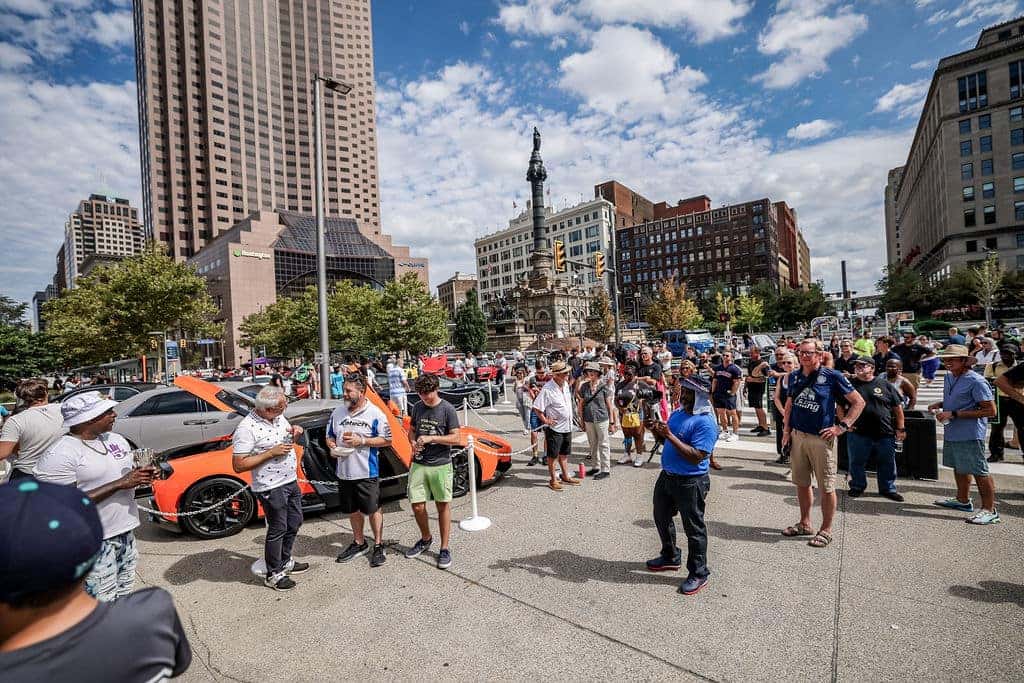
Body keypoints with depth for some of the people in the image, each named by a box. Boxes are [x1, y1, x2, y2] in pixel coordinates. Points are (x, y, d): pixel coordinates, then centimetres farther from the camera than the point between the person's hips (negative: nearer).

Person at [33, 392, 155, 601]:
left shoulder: (116, 439, 6)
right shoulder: (60, 454, -16)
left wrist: (143, 476, -5)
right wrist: (120, 484, -23)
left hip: (126, 534, 7)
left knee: (125, 598, 19)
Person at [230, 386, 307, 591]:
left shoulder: (279, 417, 1)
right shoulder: (247, 428, -22)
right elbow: (238, 465, -21)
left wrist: (295, 432, -5)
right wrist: (271, 452, -26)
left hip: (291, 481, 8)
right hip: (271, 487, -8)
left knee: (294, 523, 20)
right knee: (277, 530, 7)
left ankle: (285, 562, 40)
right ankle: (273, 575, 27)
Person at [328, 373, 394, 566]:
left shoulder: (375, 413, -11)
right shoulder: (338, 412, 4)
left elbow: (387, 440, -9)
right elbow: (330, 436, 15)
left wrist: (362, 441, -18)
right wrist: (331, 445, -8)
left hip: (367, 473, -5)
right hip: (344, 472, 5)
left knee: (373, 510, 6)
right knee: (353, 510, 19)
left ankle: (378, 546, 24)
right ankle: (358, 543, 38)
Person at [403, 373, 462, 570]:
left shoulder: (447, 409, -9)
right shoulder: (417, 407, 5)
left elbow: (457, 439, -11)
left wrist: (431, 438, -19)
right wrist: (413, 442, -4)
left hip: (441, 465, -4)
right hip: (419, 464, 4)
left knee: (443, 505, 6)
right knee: (417, 506, 6)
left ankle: (444, 549, 21)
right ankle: (425, 539, 33)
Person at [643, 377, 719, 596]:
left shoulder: (705, 422, -21)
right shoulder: (676, 413, 5)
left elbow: (697, 457, -28)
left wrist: (670, 435, -30)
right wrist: (656, 431, -5)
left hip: (690, 482, -9)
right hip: (667, 476, 9)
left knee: (693, 528, 8)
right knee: (661, 518, 23)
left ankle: (698, 574, 27)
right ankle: (670, 557, 45)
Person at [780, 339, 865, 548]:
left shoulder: (832, 376, -8)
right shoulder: (795, 376, 7)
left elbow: (858, 402, -4)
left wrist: (842, 426, -9)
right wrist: (786, 429, 10)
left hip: (821, 438, -5)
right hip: (797, 436, 5)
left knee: (826, 487, 4)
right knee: (802, 483, 15)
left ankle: (826, 530, 19)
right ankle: (804, 524, 30)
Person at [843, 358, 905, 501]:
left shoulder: (884, 384, 3)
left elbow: (898, 407, 6)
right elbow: (840, 407, 7)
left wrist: (900, 429, 3)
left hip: (885, 433, 1)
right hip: (858, 433, 0)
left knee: (887, 463, 11)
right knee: (856, 462, 8)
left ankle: (888, 489, 28)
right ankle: (857, 487, 24)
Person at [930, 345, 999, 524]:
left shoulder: (976, 381, -17)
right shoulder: (949, 376, 8)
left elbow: (990, 410, -19)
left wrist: (954, 414, -22)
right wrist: (940, 404, 4)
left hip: (970, 435, -9)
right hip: (951, 432, 9)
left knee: (979, 472, 0)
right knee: (959, 468, 21)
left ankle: (989, 510, 12)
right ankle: (963, 500, 36)